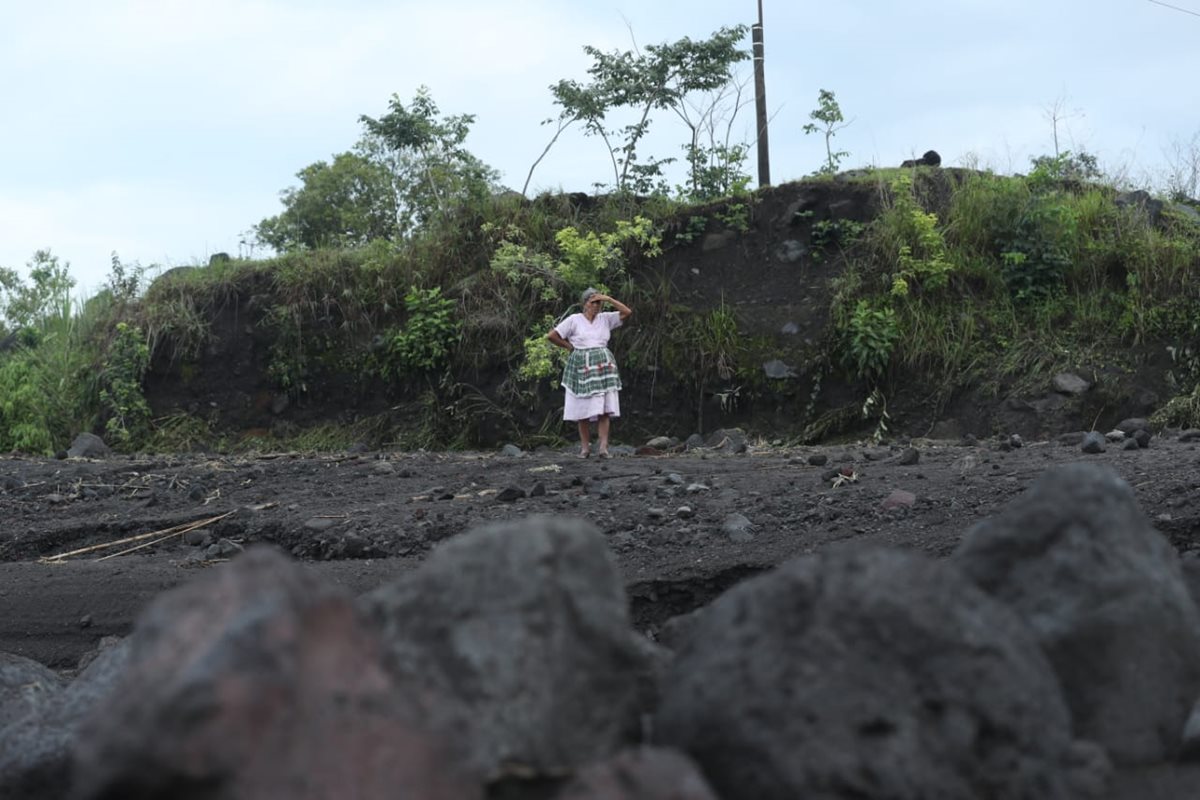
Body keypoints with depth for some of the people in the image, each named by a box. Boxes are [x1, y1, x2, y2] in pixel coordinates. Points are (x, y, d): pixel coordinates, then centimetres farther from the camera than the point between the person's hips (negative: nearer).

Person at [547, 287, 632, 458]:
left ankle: (604, 447, -14)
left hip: (603, 365, 2)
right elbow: (551, 336, 1)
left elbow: (627, 312, 1)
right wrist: (570, 347, 4)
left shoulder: (606, 318, 10)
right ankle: (585, 446, 6)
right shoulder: (574, 320, 2)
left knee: (604, 408, -8)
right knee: (583, 409, -1)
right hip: (582, 366, -2)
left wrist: (609, 299, -3)